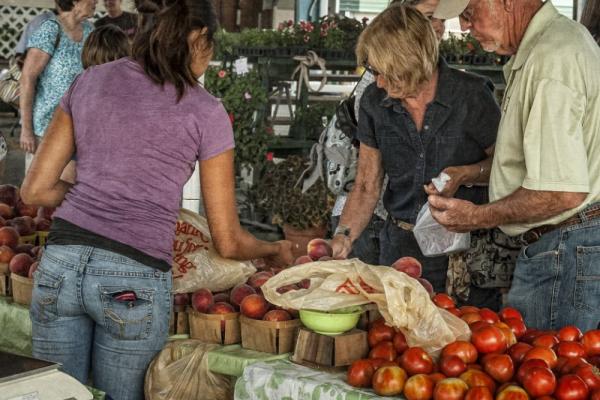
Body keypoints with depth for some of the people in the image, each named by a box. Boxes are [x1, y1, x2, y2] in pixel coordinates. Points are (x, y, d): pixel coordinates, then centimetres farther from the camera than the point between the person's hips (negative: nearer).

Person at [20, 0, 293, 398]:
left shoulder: (89, 81, 10)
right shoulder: (205, 112, 1)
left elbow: (36, 189, 11)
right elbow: (229, 242, 4)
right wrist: (277, 252, 23)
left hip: (61, 264, 3)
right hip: (134, 280, -3)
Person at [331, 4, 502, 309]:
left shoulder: (471, 95, -12)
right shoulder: (374, 102, -1)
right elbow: (367, 186, 5)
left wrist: (467, 174, -19)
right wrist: (344, 236, -9)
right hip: (402, 246, 3)